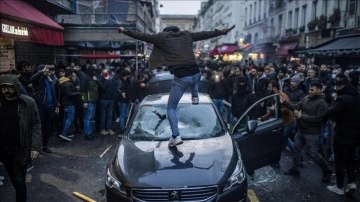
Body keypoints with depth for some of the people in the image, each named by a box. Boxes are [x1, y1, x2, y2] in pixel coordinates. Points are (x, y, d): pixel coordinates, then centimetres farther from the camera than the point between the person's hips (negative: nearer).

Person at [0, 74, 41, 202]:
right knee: (14, 180, 19)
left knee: (19, 180, 1)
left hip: (21, 149, -4)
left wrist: (35, 147, -15)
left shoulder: (28, 102, -10)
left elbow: (36, 126, -8)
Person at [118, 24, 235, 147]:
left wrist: (125, 31, 25)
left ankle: (176, 136, -3)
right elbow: (204, 34, 25)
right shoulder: (187, 35, 18)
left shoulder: (162, 37, 9)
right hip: (196, 74, 4)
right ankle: (195, 97, 42)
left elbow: (142, 36, 14)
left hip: (181, 78, -4)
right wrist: (222, 32, 37)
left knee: (171, 108, 9)